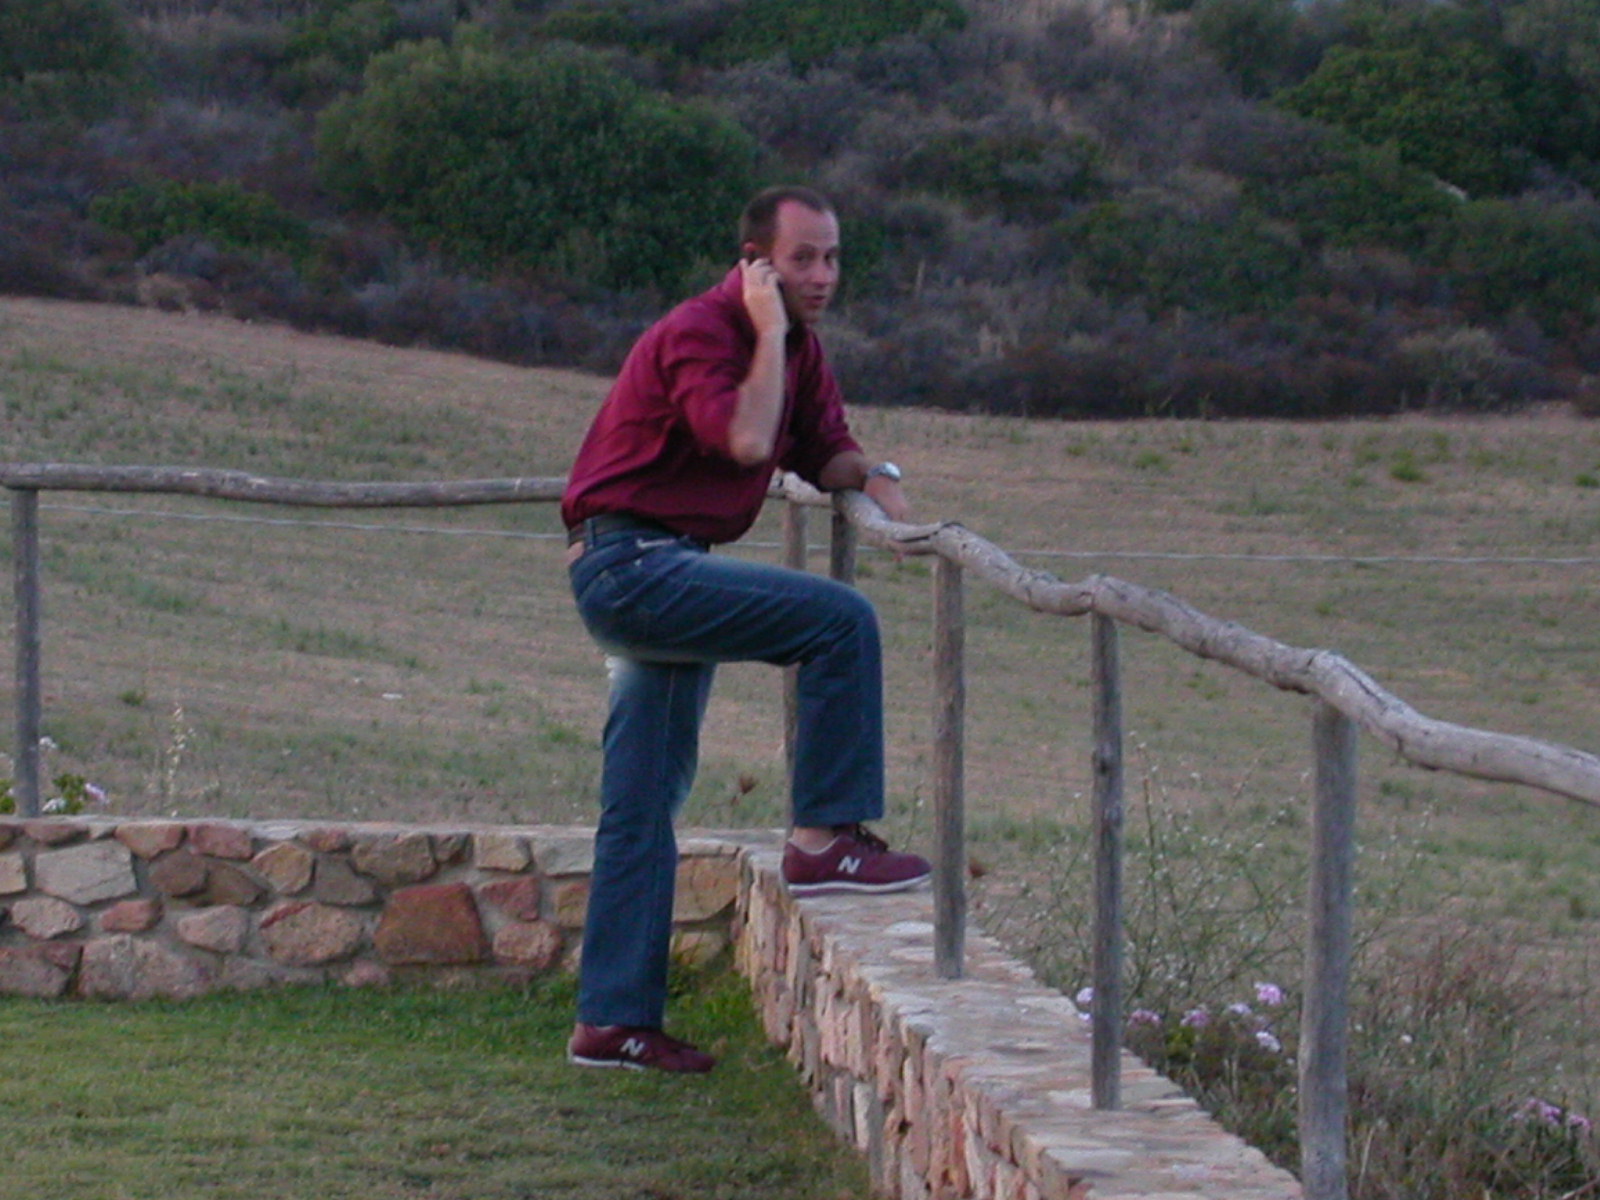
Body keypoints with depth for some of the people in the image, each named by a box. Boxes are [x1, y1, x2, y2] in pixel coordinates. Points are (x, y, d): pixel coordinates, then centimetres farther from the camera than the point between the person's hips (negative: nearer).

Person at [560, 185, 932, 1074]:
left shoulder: (800, 347, 12)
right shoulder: (700, 333, -16)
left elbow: (822, 450, 18)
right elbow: (747, 440, -30)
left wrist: (874, 474, -4)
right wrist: (769, 334, -20)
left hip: (663, 573, 10)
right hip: (631, 561, -10)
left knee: (648, 803, 10)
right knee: (841, 620, -19)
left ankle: (615, 1020, 14)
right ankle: (826, 839, -12)